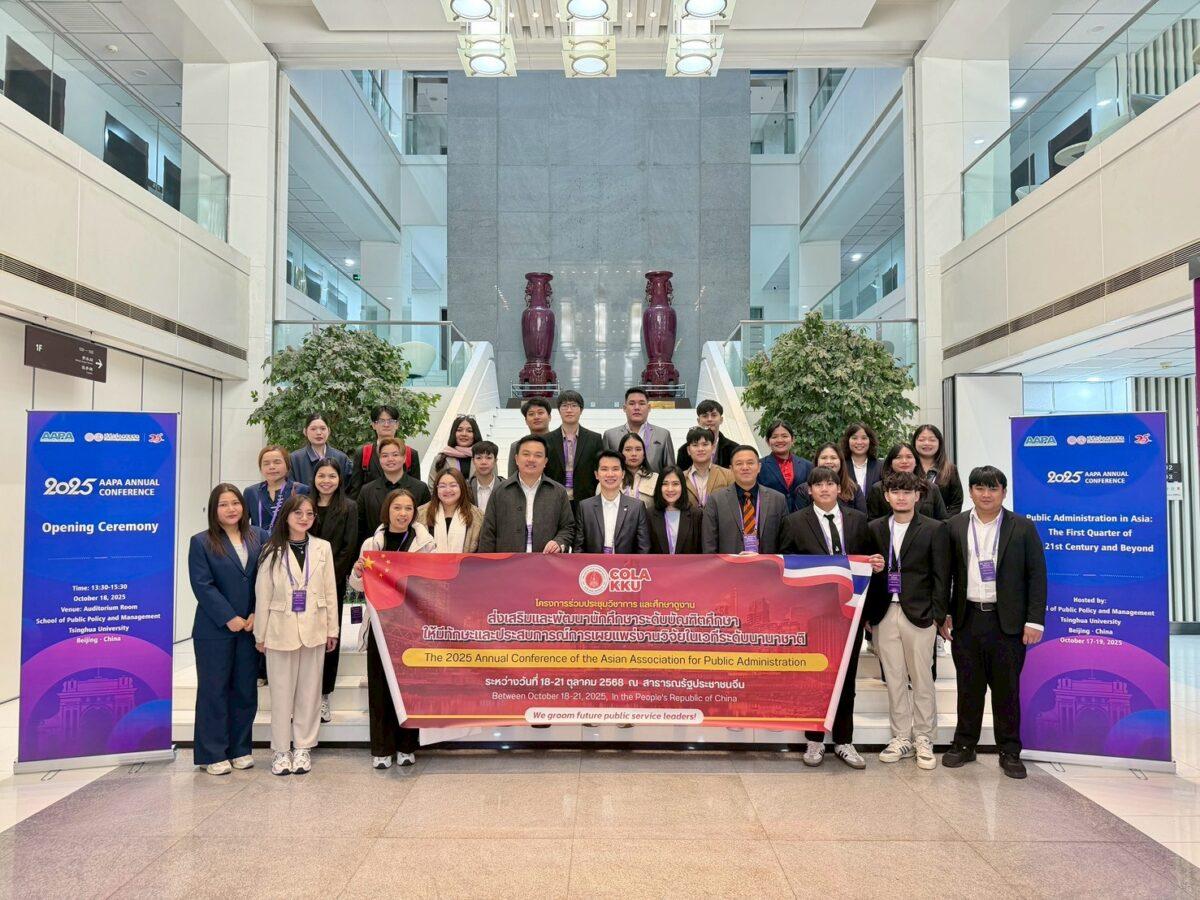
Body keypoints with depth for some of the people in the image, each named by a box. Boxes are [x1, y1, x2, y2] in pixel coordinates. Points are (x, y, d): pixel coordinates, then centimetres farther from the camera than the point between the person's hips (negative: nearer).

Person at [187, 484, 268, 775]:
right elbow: (202, 585, -10)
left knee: (245, 689, 10)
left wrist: (257, 614, -8)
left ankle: (239, 749, 21)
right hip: (214, 629, -3)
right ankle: (213, 754, 13)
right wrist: (229, 618, -15)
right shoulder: (201, 542, -3)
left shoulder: (259, 538, 6)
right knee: (214, 689, 4)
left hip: (250, 627, 3)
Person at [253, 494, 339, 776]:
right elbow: (263, 594, 0)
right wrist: (260, 633, 0)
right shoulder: (272, 551, -2)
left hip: (314, 629, 2)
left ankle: (302, 747, 20)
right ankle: (281, 750, 18)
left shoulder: (322, 548, 3)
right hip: (281, 629, -1)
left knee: (309, 691, 8)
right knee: (281, 692, 6)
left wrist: (332, 629, 4)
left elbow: (330, 591, 5)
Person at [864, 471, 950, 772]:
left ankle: (923, 740, 18)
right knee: (894, 680, 9)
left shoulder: (934, 529, 1)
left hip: (919, 614, -2)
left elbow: (941, 576, 0)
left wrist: (937, 616, -6)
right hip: (883, 614, 3)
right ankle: (901, 738, 20)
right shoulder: (874, 529, 8)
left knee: (921, 679, 4)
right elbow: (867, 572, 9)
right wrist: (869, 614, 4)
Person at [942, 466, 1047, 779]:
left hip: (1008, 621, -1)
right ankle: (964, 745, 22)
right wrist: (944, 614, 3)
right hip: (967, 619, 2)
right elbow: (946, 573, 7)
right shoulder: (955, 526, 5)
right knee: (968, 686, 10)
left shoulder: (1023, 528, 0)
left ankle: (1010, 751, 19)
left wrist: (1035, 621, -6)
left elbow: (1037, 575, -1)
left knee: (1007, 688, 6)